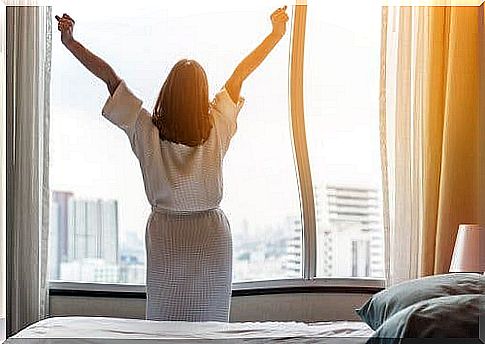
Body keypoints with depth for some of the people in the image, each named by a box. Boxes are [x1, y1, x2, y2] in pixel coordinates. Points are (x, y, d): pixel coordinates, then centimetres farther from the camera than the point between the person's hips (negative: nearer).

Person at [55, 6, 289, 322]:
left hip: (166, 236, 0)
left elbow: (110, 77, -5)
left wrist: (70, 42, 0)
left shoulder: (148, 131, -10)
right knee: (211, 325, 9)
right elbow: (242, 73, 1)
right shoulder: (217, 129, -8)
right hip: (213, 236, 0)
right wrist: (276, 33, 12)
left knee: (164, 325, 10)